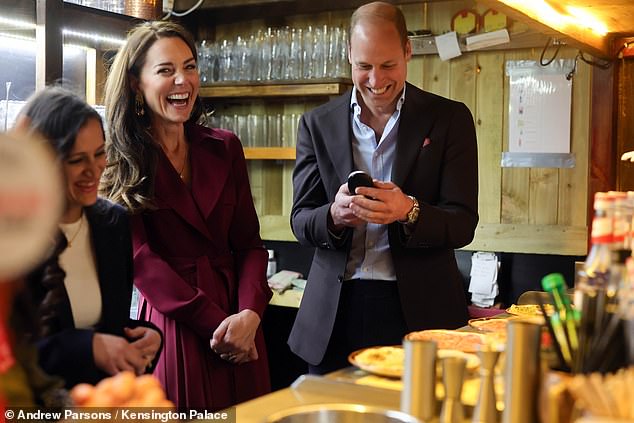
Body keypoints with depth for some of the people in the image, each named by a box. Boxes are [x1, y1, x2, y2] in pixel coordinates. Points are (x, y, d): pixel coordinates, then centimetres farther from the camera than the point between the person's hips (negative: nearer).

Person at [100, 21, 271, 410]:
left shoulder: (225, 148, 8)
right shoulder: (120, 162, -3)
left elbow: (249, 243, 6)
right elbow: (140, 258, -9)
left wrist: (249, 314, -12)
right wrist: (217, 324, -15)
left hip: (241, 330, 4)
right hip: (169, 326, -3)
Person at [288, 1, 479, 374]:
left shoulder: (449, 119, 0)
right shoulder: (317, 124, 5)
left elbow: (463, 224, -4)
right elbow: (300, 221, 3)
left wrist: (409, 211, -25)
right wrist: (334, 215, -20)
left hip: (418, 312, -1)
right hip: (335, 314, 2)